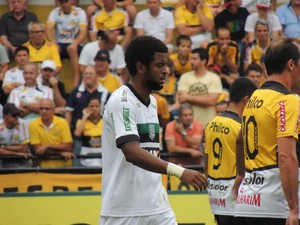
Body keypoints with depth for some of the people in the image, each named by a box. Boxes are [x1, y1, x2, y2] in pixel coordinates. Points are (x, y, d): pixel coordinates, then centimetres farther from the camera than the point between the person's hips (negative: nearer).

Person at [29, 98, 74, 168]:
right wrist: (61, 152, -9)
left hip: (64, 165, 1)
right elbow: (37, 150, -5)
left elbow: (68, 147, -3)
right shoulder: (33, 124, 0)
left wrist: (47, 146, -11)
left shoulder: (62, 122, 1)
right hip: (45, 166, -1)